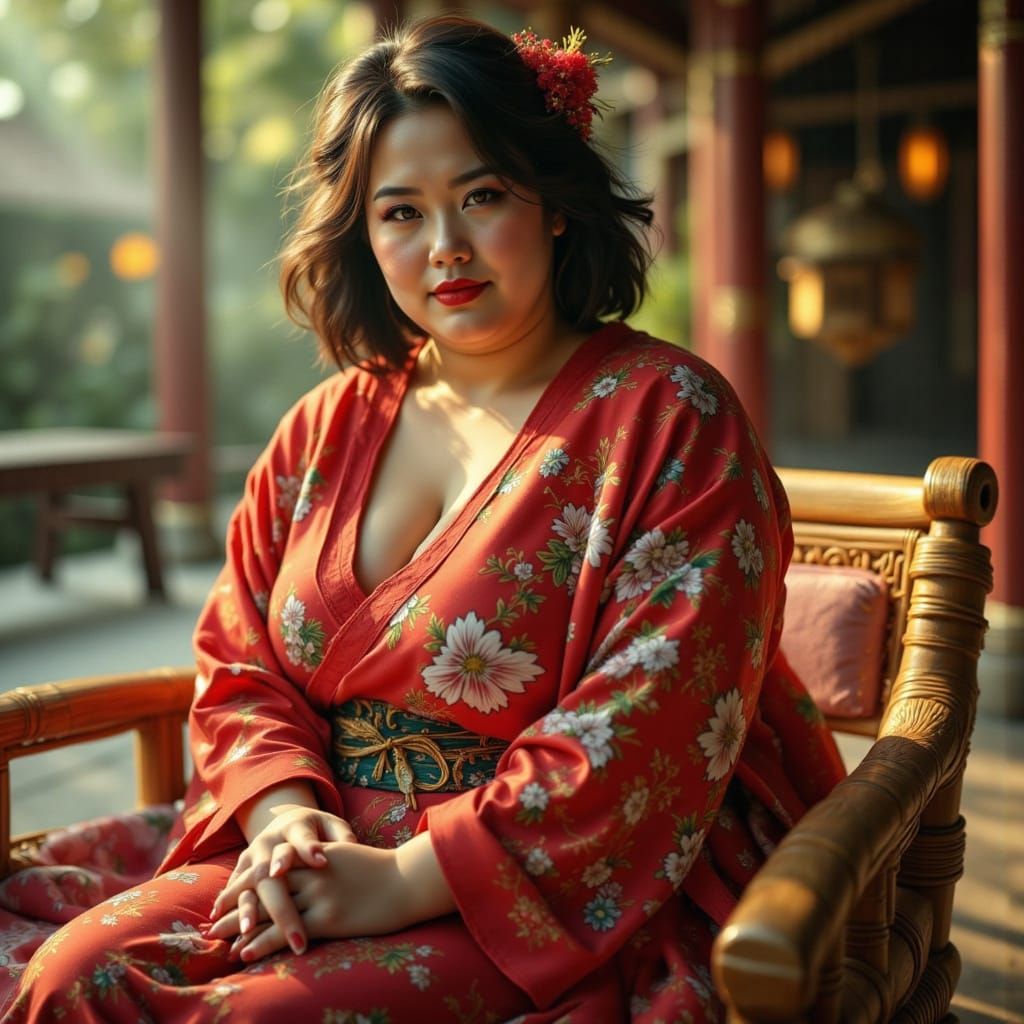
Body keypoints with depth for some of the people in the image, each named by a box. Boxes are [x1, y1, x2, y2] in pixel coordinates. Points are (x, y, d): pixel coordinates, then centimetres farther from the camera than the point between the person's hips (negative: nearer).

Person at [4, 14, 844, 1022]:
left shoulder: (665, 415, -8)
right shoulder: (328, 426, 10)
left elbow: (651, 721, -17)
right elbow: (239, 660, 11)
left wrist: (408, 877, -19)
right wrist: (285, 816, -10)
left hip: (562, 900, -5)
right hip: (331, 858, 5)